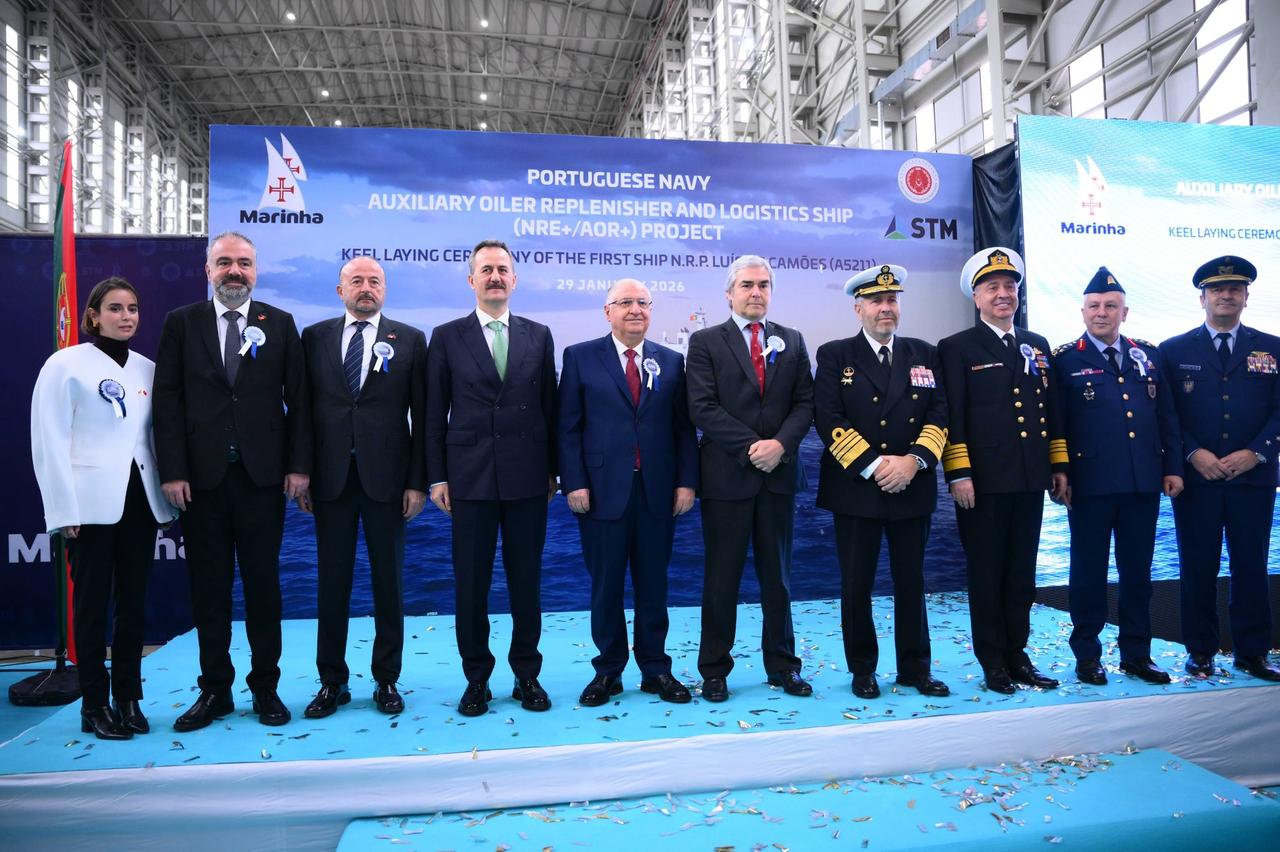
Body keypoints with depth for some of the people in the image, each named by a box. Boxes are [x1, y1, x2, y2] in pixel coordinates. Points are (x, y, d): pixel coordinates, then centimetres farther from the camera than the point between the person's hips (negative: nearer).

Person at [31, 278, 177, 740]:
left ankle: (128, 699, 20)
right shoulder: (66, 364, -2)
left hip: (140, 499, 4)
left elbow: (157, 435, 11)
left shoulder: (148, 369, 10)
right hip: (93, 502, -4)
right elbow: (49, 441, -6)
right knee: (92, 603, 4)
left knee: (133, 602, 9)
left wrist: (168, 490, 2)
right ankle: (94, 705, 14)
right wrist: (66, 509, -11)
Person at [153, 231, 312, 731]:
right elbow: (168, 401, 2)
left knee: (262, 583, 6)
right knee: (208, 586, 8)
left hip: (262, 474, 0)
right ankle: (215, 689, 21)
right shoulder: (181, 323, 6)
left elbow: (297, 399, 3)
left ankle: (265, 688, 18)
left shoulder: (280, 324, 6)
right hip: (202, 475, 1)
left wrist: (298, 465, -4)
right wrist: (172, 471, -6)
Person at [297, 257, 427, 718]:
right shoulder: (314, 337, 8)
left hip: (386, 477, -1)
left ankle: (386, 680, 20)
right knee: (332, 581, 8)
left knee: (388, 581, 7)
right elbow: (303, 408, 6)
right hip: (330, 477, 2)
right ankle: (332, 681, 21)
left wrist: (417, 481, -5)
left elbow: (421, 416, 0)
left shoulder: (410, 340, 3)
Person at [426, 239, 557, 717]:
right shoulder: (447, 337, 4)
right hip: (470, 478, -1)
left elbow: (549, 405, 8)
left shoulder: (539, 335, 8)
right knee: (471, 584, 5)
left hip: (528, 478, 1)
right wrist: (437, 476, -1)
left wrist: (553, 469, 5)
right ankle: (476, 680, 20)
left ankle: (527, 676, 23)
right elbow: (435, 413, 3)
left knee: (527, 581, 9)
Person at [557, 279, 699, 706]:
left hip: (658, 492, 2)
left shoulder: (671, 361, 10)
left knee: (653, 586, 10)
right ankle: (608, 671, 22)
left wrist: (686, 480, -1)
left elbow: (684, 427, 8)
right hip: (603, 491, -2)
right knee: (606, 586, 7)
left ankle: (655, 670, 24)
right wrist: (574, 483, -8)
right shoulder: (580, 357, 3)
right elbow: (568, 427, -1)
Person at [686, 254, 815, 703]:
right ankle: (714, 669, 18)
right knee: (722, 577, 5)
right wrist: (750, 447, -15)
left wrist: (780, 443, -12)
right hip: (726, 475, -3)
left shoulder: (792, 341, 11)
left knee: (778, 574, 12)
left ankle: (782, 665, 25)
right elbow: (703, 407, -9)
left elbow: (805, 402, 5)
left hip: (779, 472, 3)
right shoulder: (705, 341, 0)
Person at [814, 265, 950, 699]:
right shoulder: (834, 355, 1)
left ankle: (915, 667, 24)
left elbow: (939, 414, 5)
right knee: (857, 585, 4)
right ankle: (862, 669, 19)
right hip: (855, 489, -2)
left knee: (911, 582, 10)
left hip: (913, 487, 3)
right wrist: (873, 466, -14)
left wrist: (914, 460, -11)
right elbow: (828, 420, -8)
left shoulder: (924, 354, 11)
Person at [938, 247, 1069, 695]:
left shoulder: (1038, 346, 16)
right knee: (986, 575, 4)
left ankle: (1018, 654, 24)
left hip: (1030, 480, 5)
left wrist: (1060, 466, 12)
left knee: (1022, 574, 12)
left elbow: (1052, 411, 17)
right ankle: (993, 662, 15)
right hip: (984, 483, -5)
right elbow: (951, 417, -7)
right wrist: (958, 474, -13)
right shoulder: (956, 348, -1)